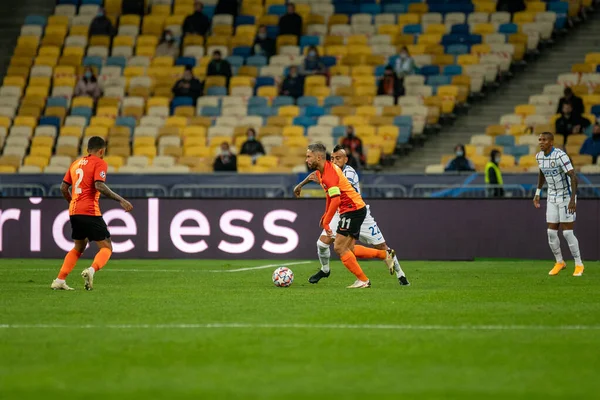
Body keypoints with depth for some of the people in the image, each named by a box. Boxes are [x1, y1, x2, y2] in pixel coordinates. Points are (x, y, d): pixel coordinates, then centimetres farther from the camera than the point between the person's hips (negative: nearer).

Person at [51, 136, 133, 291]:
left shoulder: (76, 163, 18)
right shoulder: (99, 163, -3)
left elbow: (63, 188, 17)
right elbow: (99, 185, -18)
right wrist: (120, 200, -17)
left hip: (74, 212, 7)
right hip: (90, 212, -7)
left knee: (78, 248, 23)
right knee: (106, 248, -1)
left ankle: (59, 281, 13)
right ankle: (91, 270, -28)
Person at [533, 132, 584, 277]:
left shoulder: (560, 155, -25)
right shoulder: (539, 156, -1)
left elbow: (573, 177, -29)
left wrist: (573, 200, -35)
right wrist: (537, 193, 20)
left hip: (567, 197, -6)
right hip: (553, 198, 6)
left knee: (567, 233, -8)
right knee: (551, 233, 2)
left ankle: (579, 265, 9)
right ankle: (559, 262, 24)